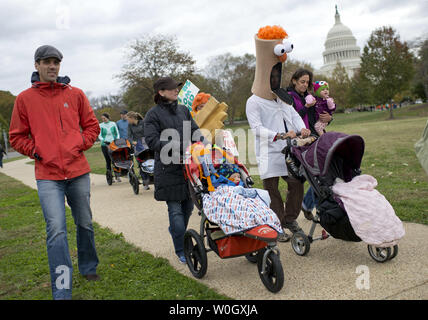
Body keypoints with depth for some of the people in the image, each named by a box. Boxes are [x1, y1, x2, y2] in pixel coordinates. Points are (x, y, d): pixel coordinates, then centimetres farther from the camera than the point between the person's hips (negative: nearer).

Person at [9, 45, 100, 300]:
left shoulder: (75, 94, 6)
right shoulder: (25, 99, 3)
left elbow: (92, 126, 12)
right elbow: (17, 136, 9)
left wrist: (80, 145, -2)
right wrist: (36, 151, -4)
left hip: (78, 172, 3)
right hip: (48, 176, -2)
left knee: (85, 224, 15)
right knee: (56, 231, -10)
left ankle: (89, 268, 37)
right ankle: (62, 291, -4)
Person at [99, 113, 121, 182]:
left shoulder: (113, 124, 5)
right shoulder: (100, 125, 1)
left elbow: (117, 134, 10)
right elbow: (99, 136, -3)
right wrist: (104, 141, -20)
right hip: (105, 145, -1)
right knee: (108, 160, 0)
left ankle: (117, 176, -5)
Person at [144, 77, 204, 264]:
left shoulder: (184, 110, 16)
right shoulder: (153, 114, -3)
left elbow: (195, 132, 14)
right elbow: (152, 140, -12)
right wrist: (175, 150, -23)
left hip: (189, 166, 6)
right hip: (168, 169, -5)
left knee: (188, 206, 13)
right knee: (175, 209, -3)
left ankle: (176, 231, 42)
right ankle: (181, 250, 8)